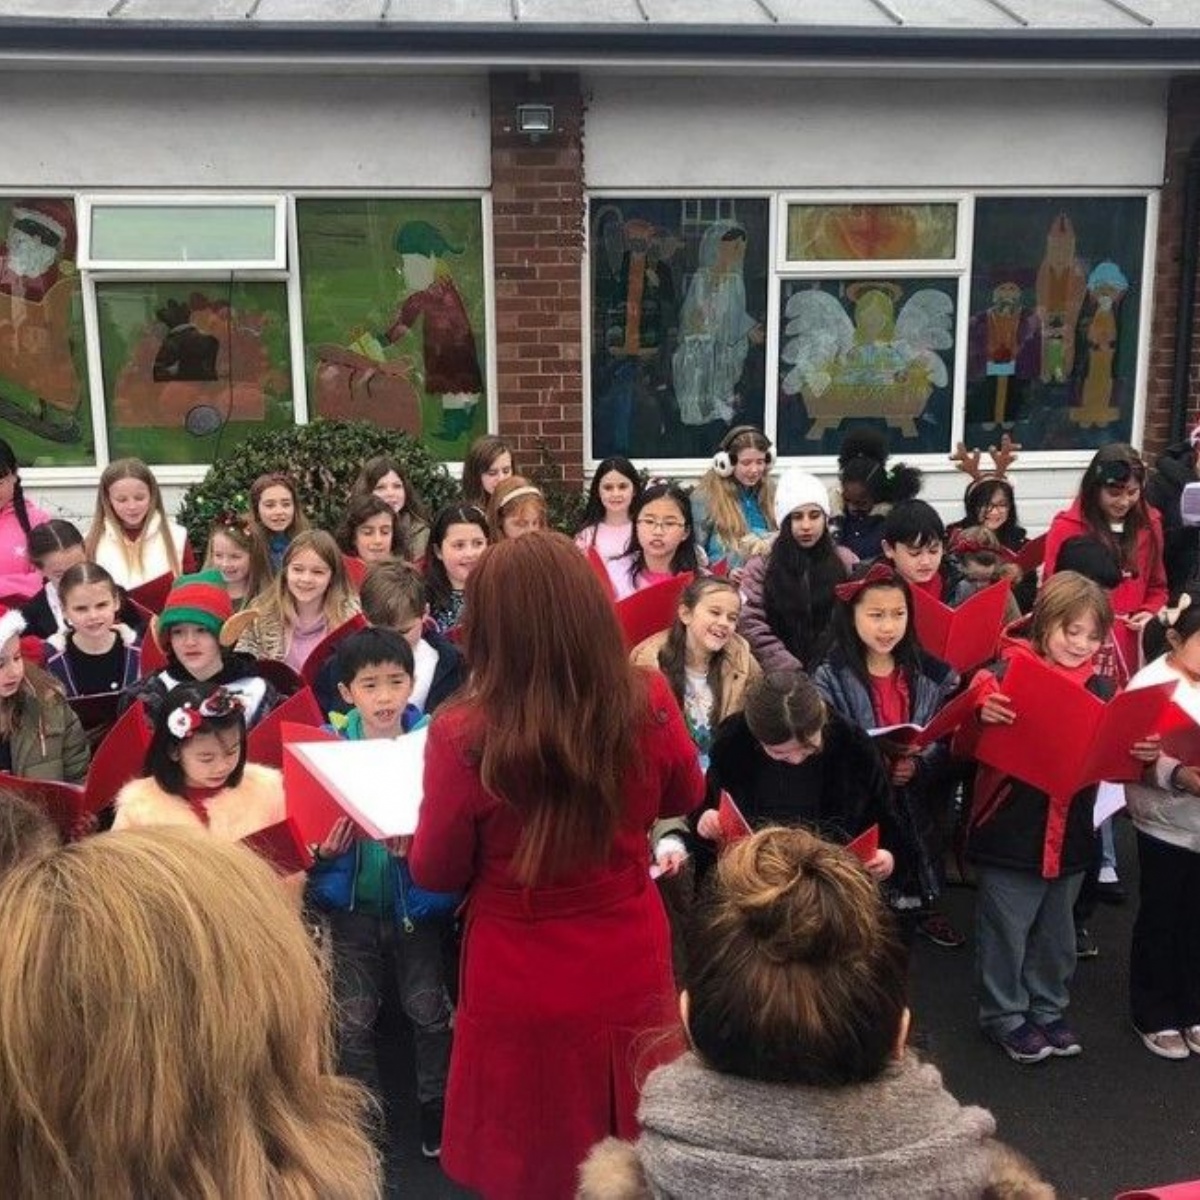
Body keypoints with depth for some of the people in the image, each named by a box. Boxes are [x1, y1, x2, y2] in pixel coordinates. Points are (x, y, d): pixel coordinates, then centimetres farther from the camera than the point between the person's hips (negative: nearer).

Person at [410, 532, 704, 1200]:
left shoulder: (464, 736, -25)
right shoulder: (650, 704, -17)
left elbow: (437, 875, -9)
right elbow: (686, 799, 5)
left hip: (525, 994, -2)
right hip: (631, 974, 3)